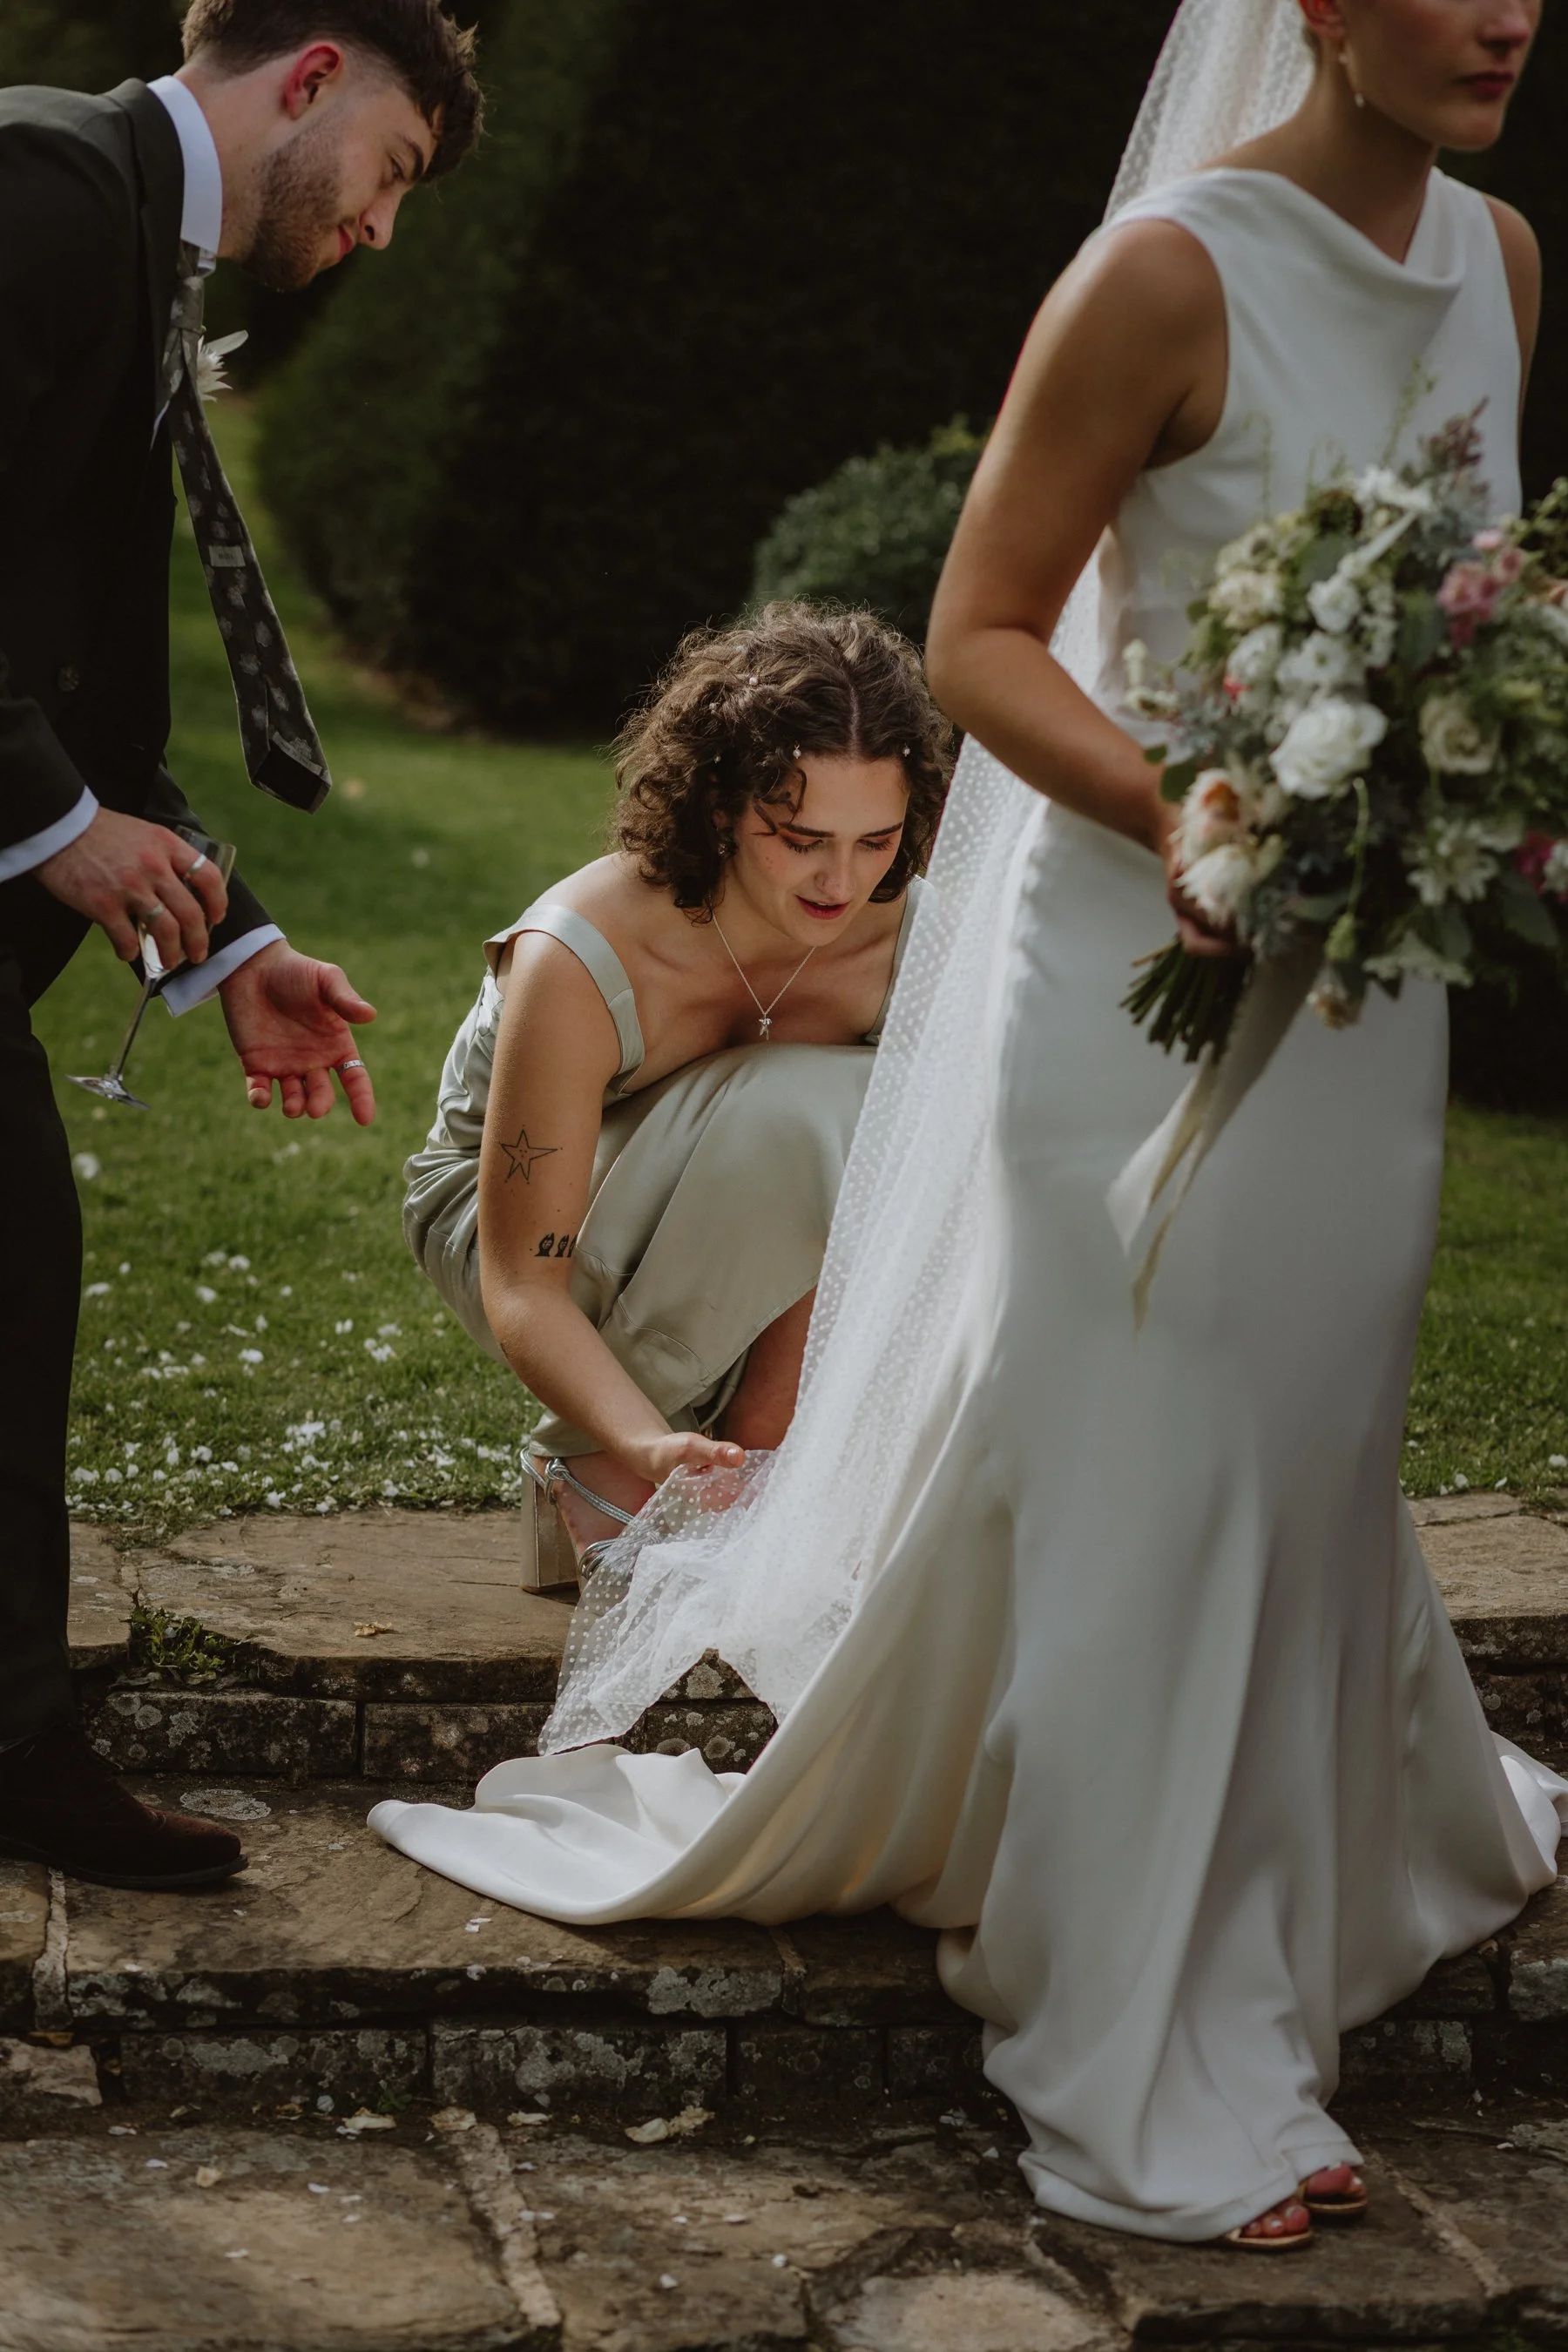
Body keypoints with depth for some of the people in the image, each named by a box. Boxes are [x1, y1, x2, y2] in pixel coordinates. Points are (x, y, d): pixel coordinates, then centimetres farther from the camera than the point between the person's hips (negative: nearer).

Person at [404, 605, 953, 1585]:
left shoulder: (907, 929, -21)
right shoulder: (577, 961, -33)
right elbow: (522, 1289, -31)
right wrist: (649, 1445, -49)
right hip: (502, 1216, -4)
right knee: (788, 1107, -34)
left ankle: (757, 1460, -12)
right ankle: (594, 1470, -18)